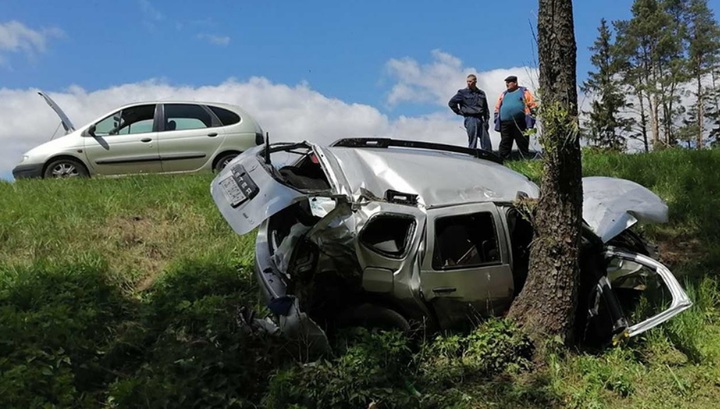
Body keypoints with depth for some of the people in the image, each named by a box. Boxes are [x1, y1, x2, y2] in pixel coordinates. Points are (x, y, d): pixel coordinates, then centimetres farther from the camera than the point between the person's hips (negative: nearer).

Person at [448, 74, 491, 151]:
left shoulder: (481, 93, 16)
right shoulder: (463, 93, 2)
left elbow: (485, 107, 20)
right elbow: (451, 103, 1)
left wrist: (486, 120, 11)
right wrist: (459, 112, 1)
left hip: (480, 119, 5)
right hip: (470, 119, -5)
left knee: (486, 142, 2)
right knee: (472, 143, -7)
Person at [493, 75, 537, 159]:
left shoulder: (524, 92, 6)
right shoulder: (503, 94, 19)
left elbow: (532, 105, 1)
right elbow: (497, 107, 22)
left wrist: (531, 117, -6)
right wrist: (496, 119, 13)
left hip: (520, 124, -4)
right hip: (505, 124, 4)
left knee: (523, 143, 2)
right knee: (504, 144, 2)